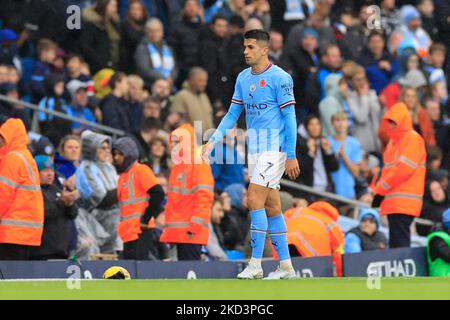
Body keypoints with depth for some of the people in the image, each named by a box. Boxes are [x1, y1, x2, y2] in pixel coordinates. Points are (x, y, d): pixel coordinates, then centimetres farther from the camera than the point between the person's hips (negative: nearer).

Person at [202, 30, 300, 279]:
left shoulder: (280, 77, -10)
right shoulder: (243, 78, 11)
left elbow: (289, 117, -11)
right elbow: (233, 114, 15)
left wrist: (291, 156, -14)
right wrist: (213, 141, 4)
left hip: (274, 148, -7)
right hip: (254, 149, 7)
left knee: (255, 200, -15)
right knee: (271, 207, 9)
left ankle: (255, 264, -13)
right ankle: (285, 266, 14)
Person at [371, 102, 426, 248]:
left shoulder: (413, 139, -8)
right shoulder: (393, 140, 20)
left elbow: (403, 169, -16)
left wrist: (380, 190, -10)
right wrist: (378, 191, 10)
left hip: (404, 202, -9)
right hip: (394, 202, 9)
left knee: (400, 242, -15)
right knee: (395, 243, 7)